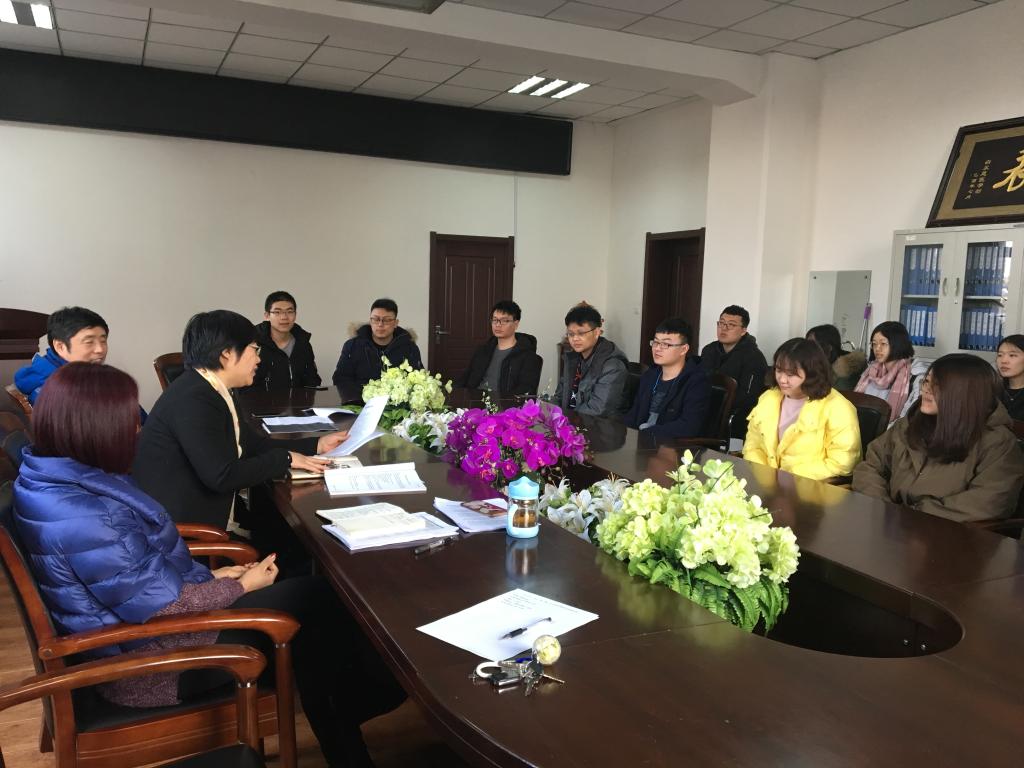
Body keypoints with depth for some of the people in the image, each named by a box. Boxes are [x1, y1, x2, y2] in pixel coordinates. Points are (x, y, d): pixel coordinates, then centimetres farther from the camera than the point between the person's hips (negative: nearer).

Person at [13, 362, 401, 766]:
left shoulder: (62, 480, -1)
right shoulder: (84, 519, -33)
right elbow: (164, 606, -26)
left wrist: (210, 576, 5)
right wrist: (241, 585, -11)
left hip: (131, 624, 9)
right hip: (146, 665, -9)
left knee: (303, 594, 9)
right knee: (313, 601, -2)